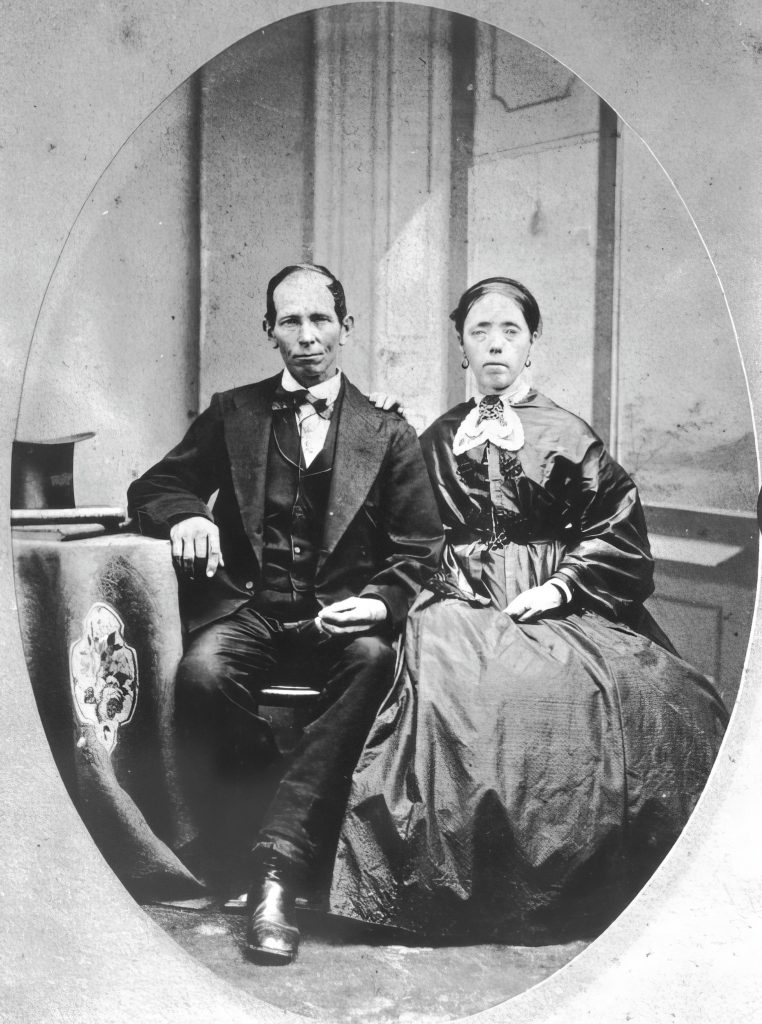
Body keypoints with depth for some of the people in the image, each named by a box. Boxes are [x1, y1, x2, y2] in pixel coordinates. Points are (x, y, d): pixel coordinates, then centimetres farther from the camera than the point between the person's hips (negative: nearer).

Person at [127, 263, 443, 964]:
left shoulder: (389, 436, 11)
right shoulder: (232, 413, 15)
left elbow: (420, 551, 5)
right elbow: (153, 486, 12)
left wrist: (381, 602, -16)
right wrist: (185, 513, -13)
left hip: (339, 616, 0)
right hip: (248, 609, 1)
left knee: (374, 659, -34)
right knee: (203, 671, -32)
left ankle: (281, 859, -30)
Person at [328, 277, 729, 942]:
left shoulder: (567, 435, 11)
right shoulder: (438, 440, 18)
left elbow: (618, 531, 5)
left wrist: (562, 586, -7)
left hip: (553, 601, -1)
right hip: (461, 600, 1)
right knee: (448, 685, -30)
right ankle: (457, 890, -18)